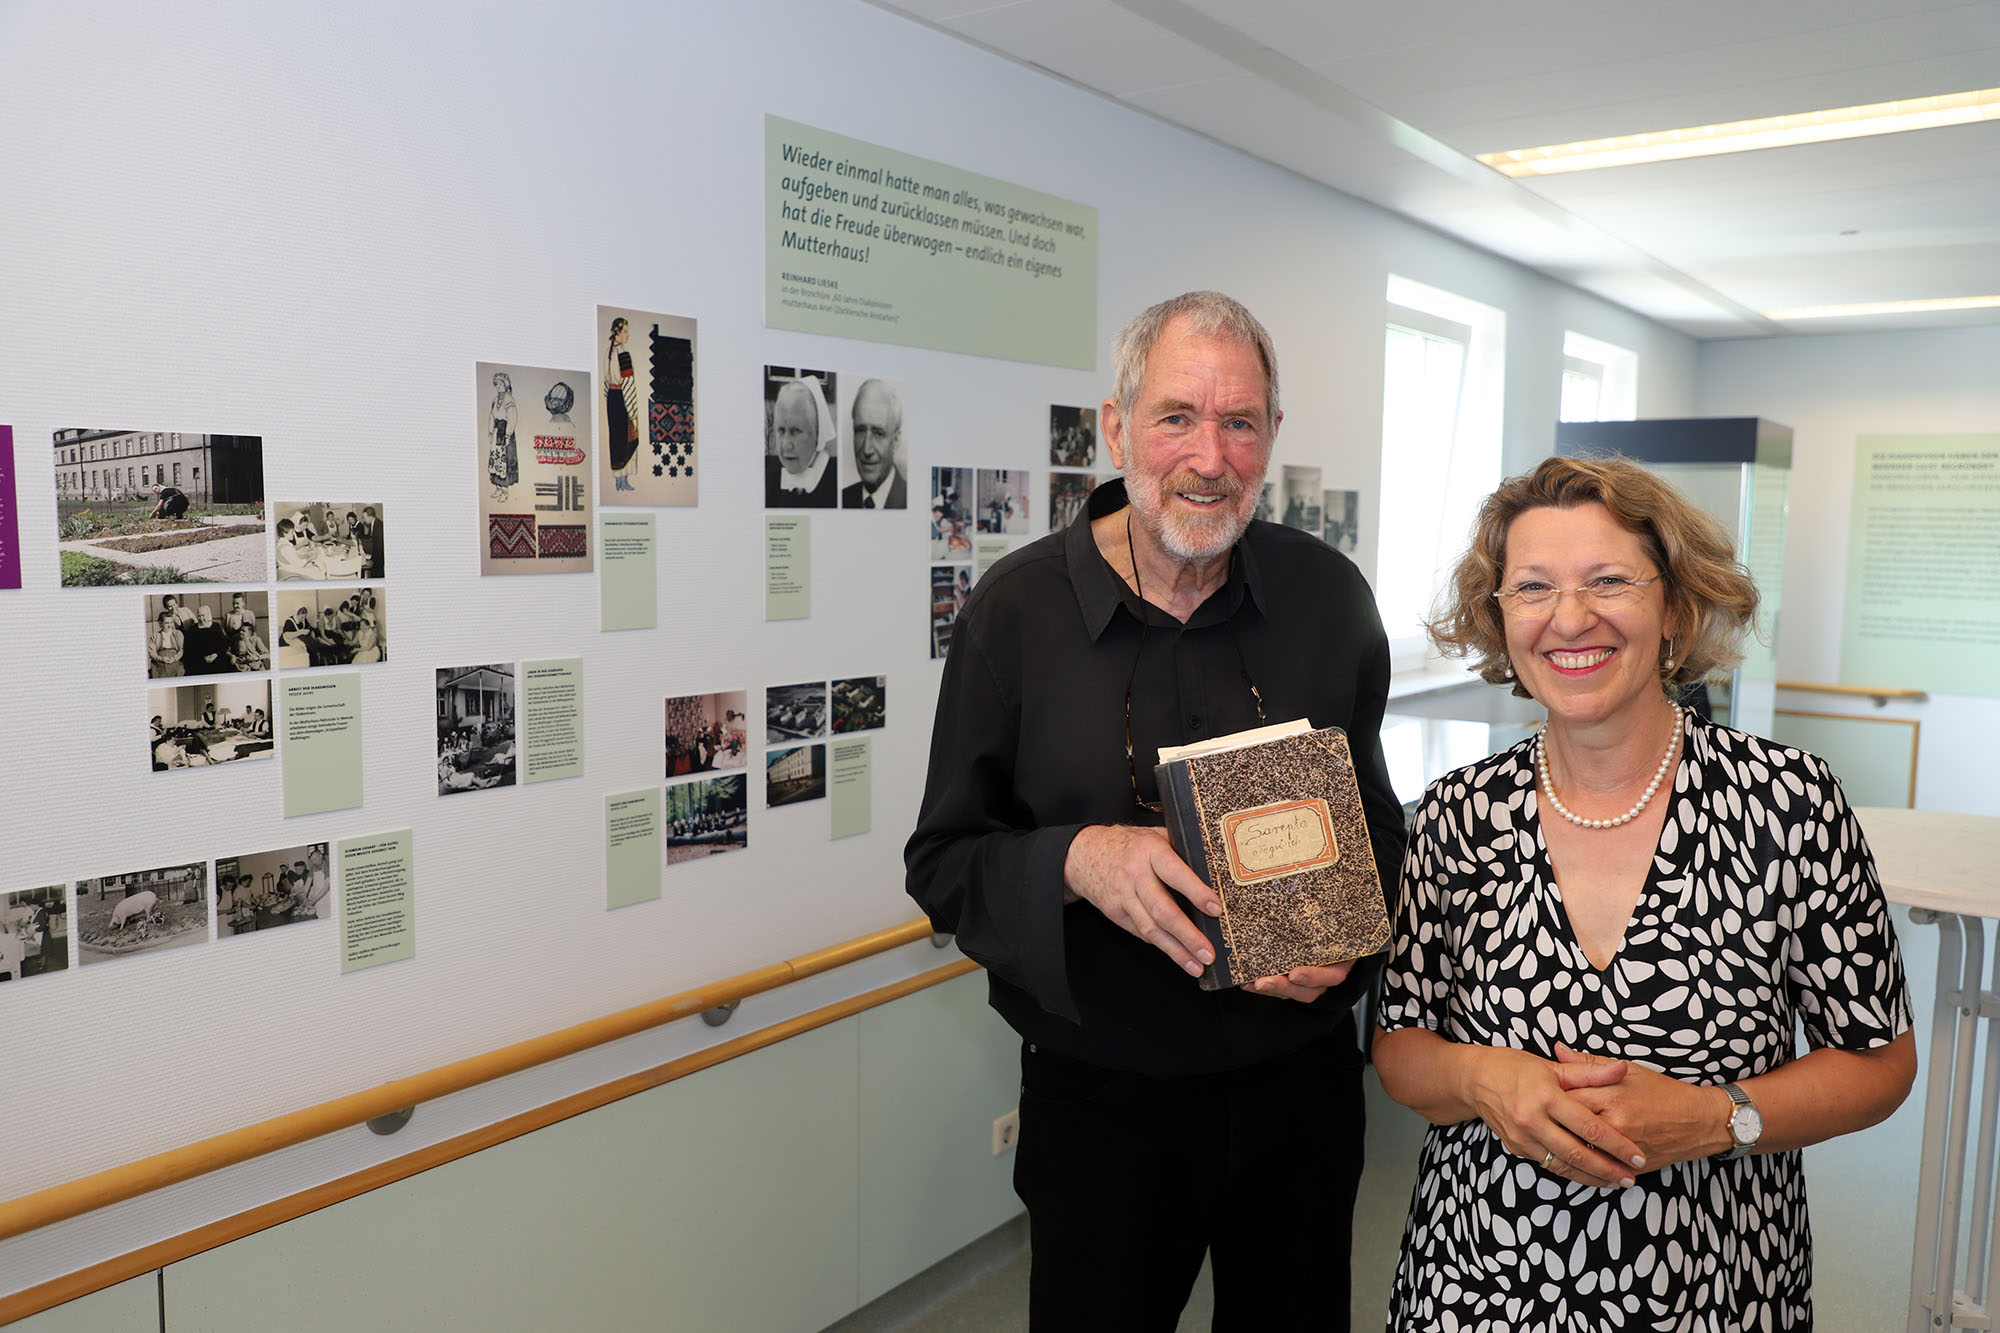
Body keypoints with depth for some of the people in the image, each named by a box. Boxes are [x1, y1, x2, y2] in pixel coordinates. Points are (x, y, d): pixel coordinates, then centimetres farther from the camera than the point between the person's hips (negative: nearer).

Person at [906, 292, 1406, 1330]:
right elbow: (944, 863, -8)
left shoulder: (1329, 595, -3)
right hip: (1099, 1098, -2)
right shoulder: (1016, 608, -11)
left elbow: (1375, 818, 7)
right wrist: (1076, 861, -27)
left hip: (1299, 1084, 3)